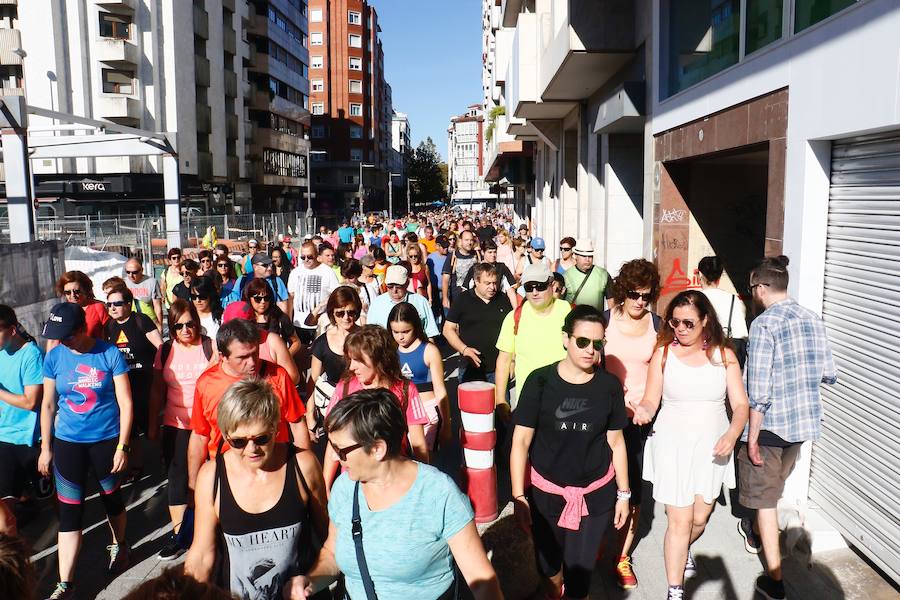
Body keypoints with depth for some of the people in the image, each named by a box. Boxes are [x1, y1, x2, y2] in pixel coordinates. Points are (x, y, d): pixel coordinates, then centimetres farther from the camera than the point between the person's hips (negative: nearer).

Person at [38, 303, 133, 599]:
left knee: (111, 497, 16)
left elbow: (125, 403, -9)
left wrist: (123, 446, -11)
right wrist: (45, 448, 8)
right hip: (67, 442, 2)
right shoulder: (54, 356, -4)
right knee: (69, 511, 1)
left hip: (106, 440, -2)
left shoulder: (110, 353, -12)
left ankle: (119, 545, 43)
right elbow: (48, 404, 6)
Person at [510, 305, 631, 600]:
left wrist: (623, 494, 7)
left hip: (596, 494, 0)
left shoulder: (609, 385, -7)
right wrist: (518, 496, -11)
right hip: (546, 491, 0)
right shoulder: (540, 380, -13)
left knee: (580, 570, 6)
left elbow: (615, 442, 3)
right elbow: (520, 442, -10)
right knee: (549, 563, 21)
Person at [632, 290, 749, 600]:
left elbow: (740, 404, -2)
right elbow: (651, 401, -2)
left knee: (700, 518, 13)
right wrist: (643, 411, -26)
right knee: (680, 521, -3)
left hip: (712, 446, 2)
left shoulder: (724, 355, 0)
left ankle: (683, 551, 47)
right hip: (672, 444, -2)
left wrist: (731, 435, -20)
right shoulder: (663, 354, -4)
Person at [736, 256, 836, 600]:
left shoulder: (763, 324, -19)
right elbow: (829, 374, 9)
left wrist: (751, 438, -15)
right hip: (804, 422, 7)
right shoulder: (813, 319, 1)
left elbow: (758, 391, -22)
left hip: (770, 424, -7)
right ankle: (756, 533, 51)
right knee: (775, 485, 28)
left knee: (765, 497, 8)